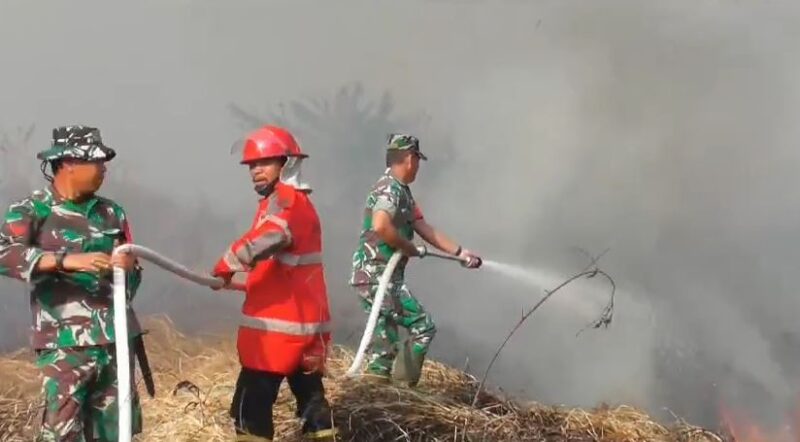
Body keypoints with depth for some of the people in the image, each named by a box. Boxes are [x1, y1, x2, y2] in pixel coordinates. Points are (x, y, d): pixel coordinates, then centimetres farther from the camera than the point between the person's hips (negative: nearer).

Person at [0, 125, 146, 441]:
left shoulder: (111, 212, 13)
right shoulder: (32, 210, -1)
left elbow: (133, 272, 19)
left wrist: (128, 266, -5)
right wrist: (68, 260, -27)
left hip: (116, 338, 5)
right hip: (65, 344, -5)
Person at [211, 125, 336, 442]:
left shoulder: (285, 198, -11)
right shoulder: (300, 202, 18)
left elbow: (267, 236, -32)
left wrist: (225, 267, -25)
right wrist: (249, 282, 15)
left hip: (278, 324, -10)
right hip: (305, 321, 10)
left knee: (251, 407, -5)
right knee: (310, 396, 16)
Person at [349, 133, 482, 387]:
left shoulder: (402, 192, 17)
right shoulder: (389, 189, -14)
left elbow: (424, 228, 19)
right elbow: (381, 226, -32)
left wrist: (461, 252, 17)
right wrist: (412, 249, -18)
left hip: (375, 277, 9)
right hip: (378, 277, -9)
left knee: (387, 338, 12)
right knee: (423, 327, -4)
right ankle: (404, 388, -1)